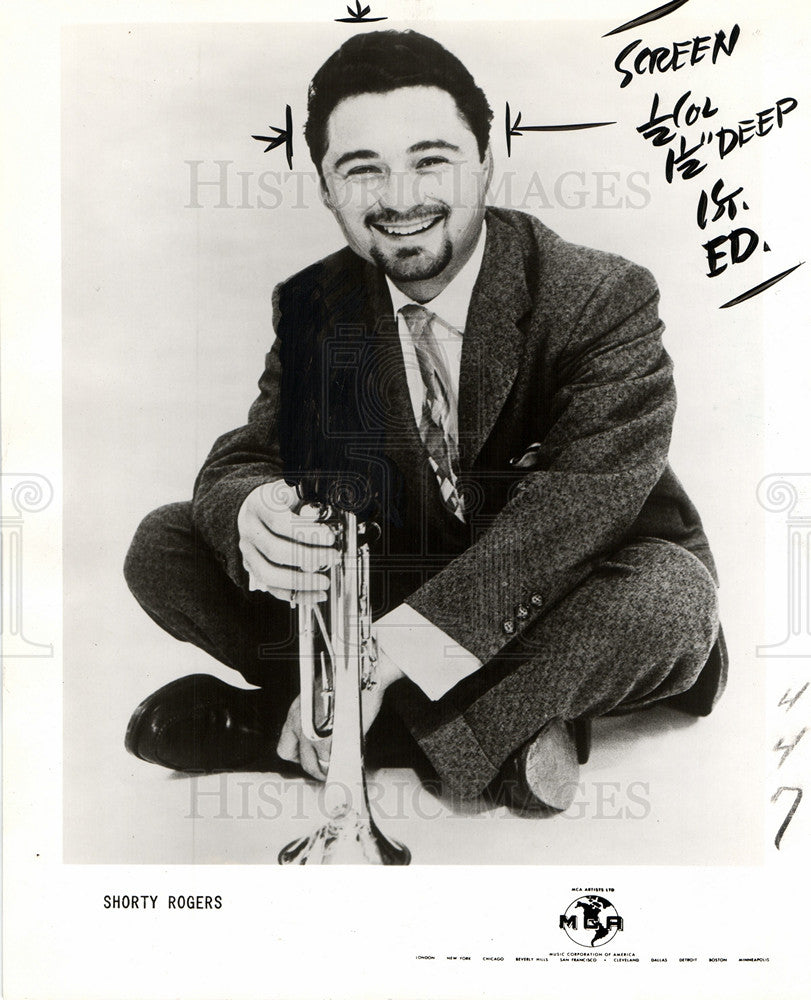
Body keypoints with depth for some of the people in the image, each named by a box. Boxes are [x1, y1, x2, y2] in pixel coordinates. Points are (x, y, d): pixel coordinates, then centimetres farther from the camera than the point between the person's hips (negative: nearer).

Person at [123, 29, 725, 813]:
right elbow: (244, 457, -7)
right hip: (391, 589, 4)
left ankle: (275, 725, -24)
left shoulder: (607, 300, -19)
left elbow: (578, 501, -30)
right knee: (164, 549, -9)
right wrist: (250, 515, -35)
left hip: (560, 596, -3)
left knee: (671, 599, -37)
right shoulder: (312, 305, -4)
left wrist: (391, 649, -37)